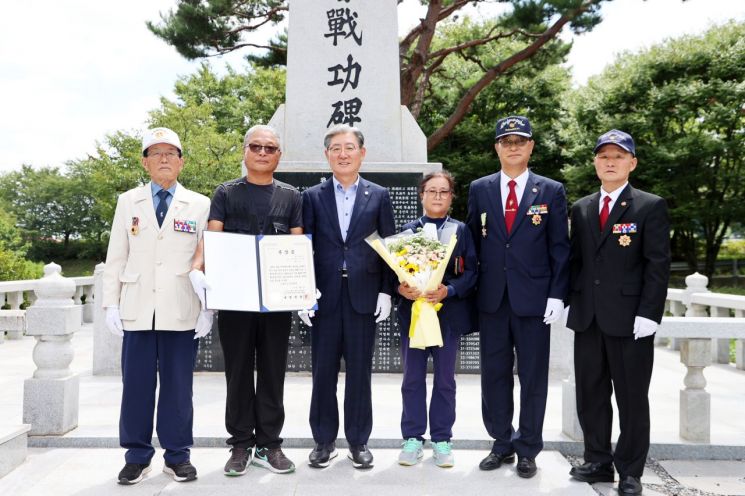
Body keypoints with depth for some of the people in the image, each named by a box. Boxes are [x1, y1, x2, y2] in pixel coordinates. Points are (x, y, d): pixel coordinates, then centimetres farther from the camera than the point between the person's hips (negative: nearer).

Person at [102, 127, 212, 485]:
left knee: (178, 386, 6)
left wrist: (208, 308, -3)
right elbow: (115, 258, 9)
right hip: (137, 311, 1)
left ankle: (177, 456, 19)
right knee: (136, 385, 6)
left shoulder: (200, 205, 5)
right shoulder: (128, 202, 10)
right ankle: (137, 456, 21)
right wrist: (111, 304, 2)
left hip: (181, 312, -1)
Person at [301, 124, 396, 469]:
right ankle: (324, 440, 22)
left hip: (364, 295, 0)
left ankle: (358, 441, 21)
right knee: (323, 370, 7)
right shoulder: (312, 197, 7)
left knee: (360, 371, 7)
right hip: (324, 295, 1)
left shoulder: (378, 196, 7)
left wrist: (386, 291, -1)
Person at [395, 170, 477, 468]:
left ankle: (441, 439, 21)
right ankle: (413, 438, 18)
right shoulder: (407, 230, 8)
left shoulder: (461, 231, 5)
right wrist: (400, 288, -16)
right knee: (412, 378, 6)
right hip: (412, 311, 1)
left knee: (445, 379, 8)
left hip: (448, 313, 0)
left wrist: (448, 290, -18)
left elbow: (470, 271, -2)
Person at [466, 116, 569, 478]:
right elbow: (473, 242, 9)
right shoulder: (479, 189, 7)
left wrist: (557, 295, -7)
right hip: (491, 298, 2)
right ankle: (502, 443, 26)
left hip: (534, 299, -2)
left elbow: (560, 247, 1)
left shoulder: (551, 191, 2)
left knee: (533, 377, 7)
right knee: (494, 374, 10)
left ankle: (528, 449, 22)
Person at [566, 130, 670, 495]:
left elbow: (658, 264, -7)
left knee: (632, 397, 5)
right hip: (587, 316, 5)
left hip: (629, 318, -4)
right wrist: (570, 301, 7)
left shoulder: (650, 206, -2)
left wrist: (649, 313, -14)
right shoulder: (581, 208, 13)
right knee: (590, 394, 11)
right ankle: (598, 462, 25)